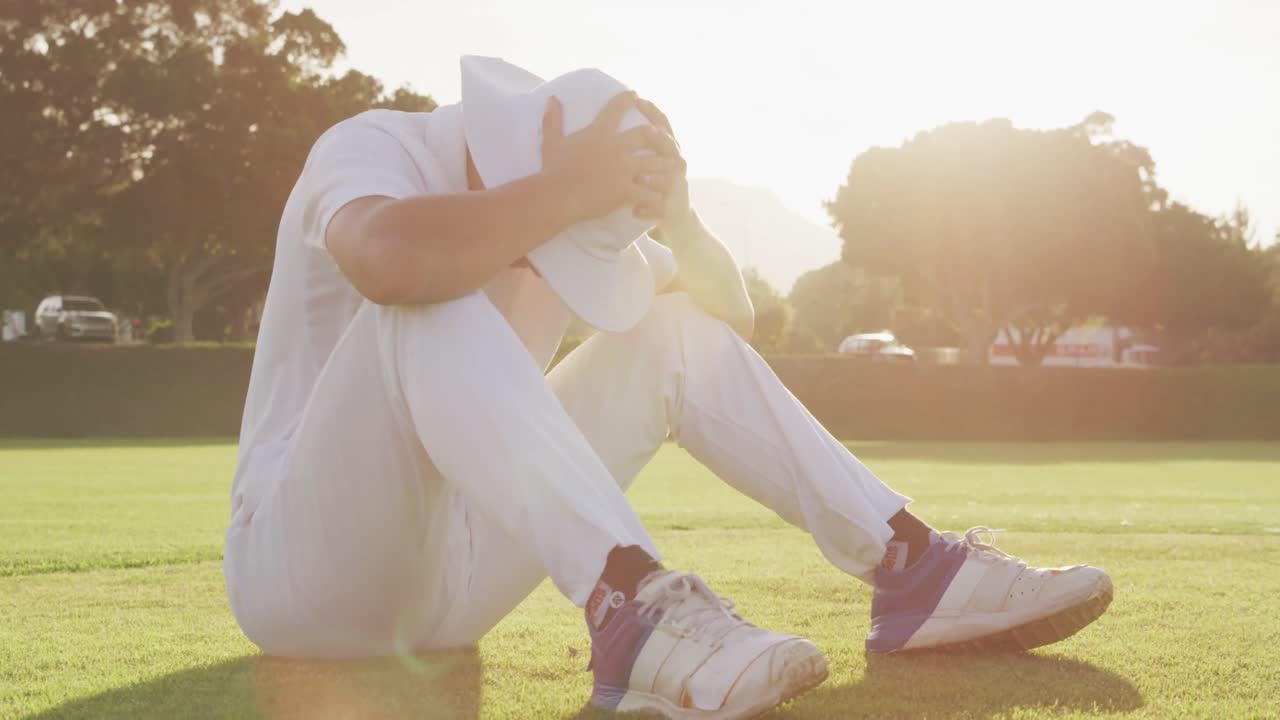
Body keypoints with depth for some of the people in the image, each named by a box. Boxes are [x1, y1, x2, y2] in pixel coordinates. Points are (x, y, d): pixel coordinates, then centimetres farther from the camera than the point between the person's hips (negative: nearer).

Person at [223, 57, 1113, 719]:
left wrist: (676, 217, -12)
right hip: (307, 571, -6)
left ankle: (914, 567, -7)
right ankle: (635, 609, -46)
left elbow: (732, 316, 7)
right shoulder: (372, 148, -16)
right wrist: (567, 191, -31)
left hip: (449, 573, 7)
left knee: (680, 331, -1)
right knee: (433, 313, -34)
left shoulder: (572, 218, 5)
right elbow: (390, 261, -41)